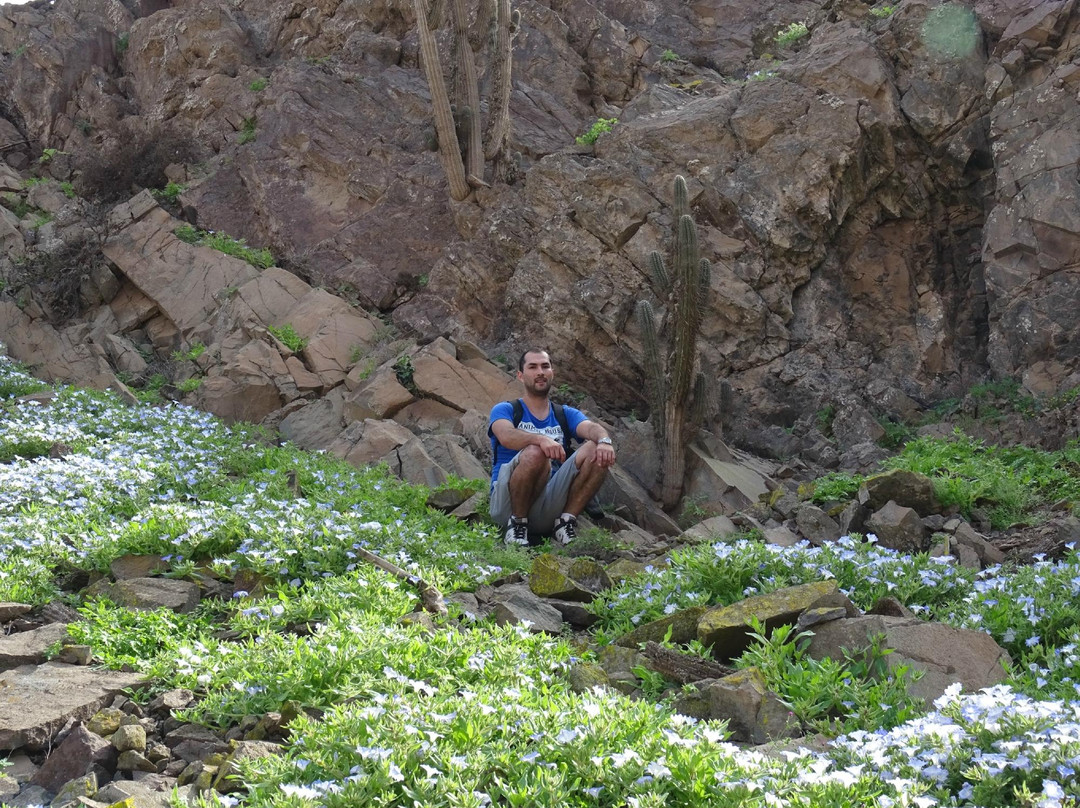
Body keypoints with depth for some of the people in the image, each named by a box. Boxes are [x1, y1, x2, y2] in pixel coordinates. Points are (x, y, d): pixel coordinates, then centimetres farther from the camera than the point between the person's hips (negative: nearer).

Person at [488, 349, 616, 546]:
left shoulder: (566, 415, 19)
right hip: (507, 504, -3)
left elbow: (591, 427, -3)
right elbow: (506, 436, -16)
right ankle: (517, 524, -16)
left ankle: (566, 521, -12)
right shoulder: (505, 410, 8)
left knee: (596, 451, -15)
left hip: (551, 506, 3)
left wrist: (604, 440, -29)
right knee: (535, 453, -33)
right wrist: (541, 439, -37)